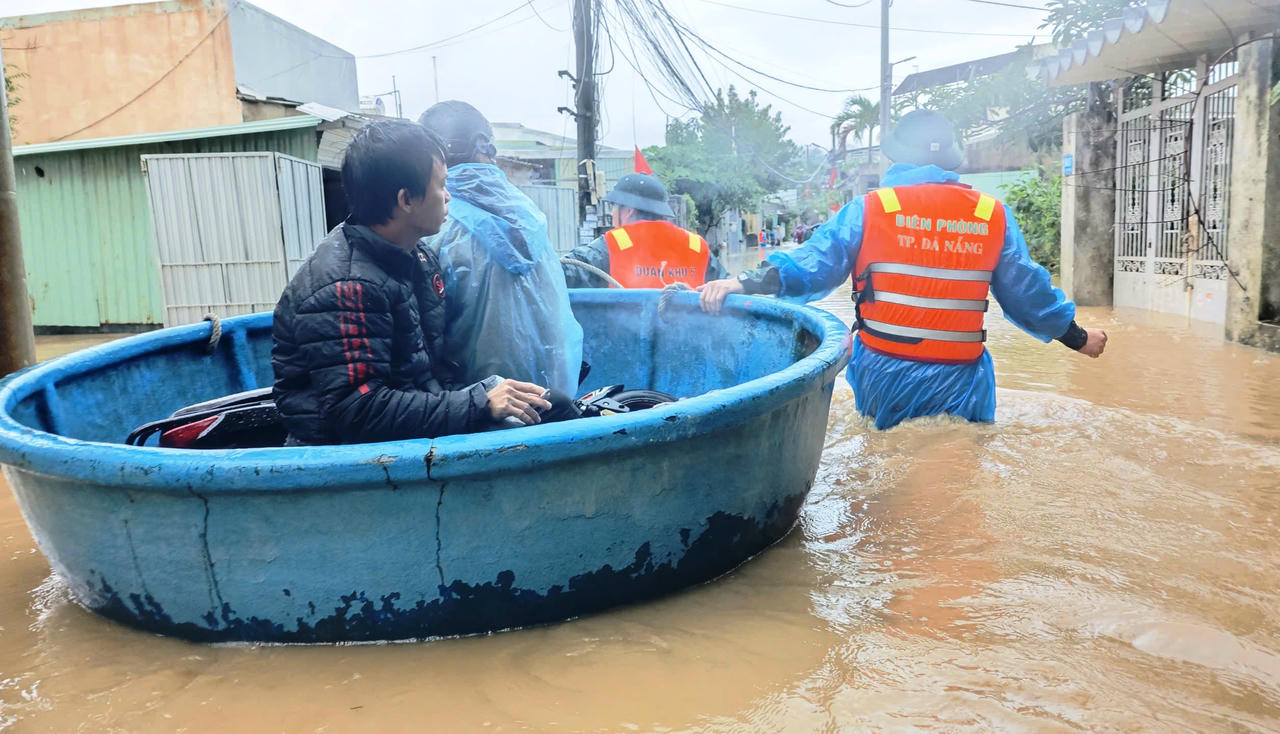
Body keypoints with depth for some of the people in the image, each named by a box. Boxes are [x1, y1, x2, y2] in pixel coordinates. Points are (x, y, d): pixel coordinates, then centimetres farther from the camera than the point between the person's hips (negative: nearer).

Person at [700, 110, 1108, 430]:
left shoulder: (869, 210, -4)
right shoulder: (993, 216, 2)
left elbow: (812, 267, -12)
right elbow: (1027, 293, 8)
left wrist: (747, 284, -11)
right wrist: (1076, 337, 22)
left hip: (884, 380, 0)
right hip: (959, 384, 1)